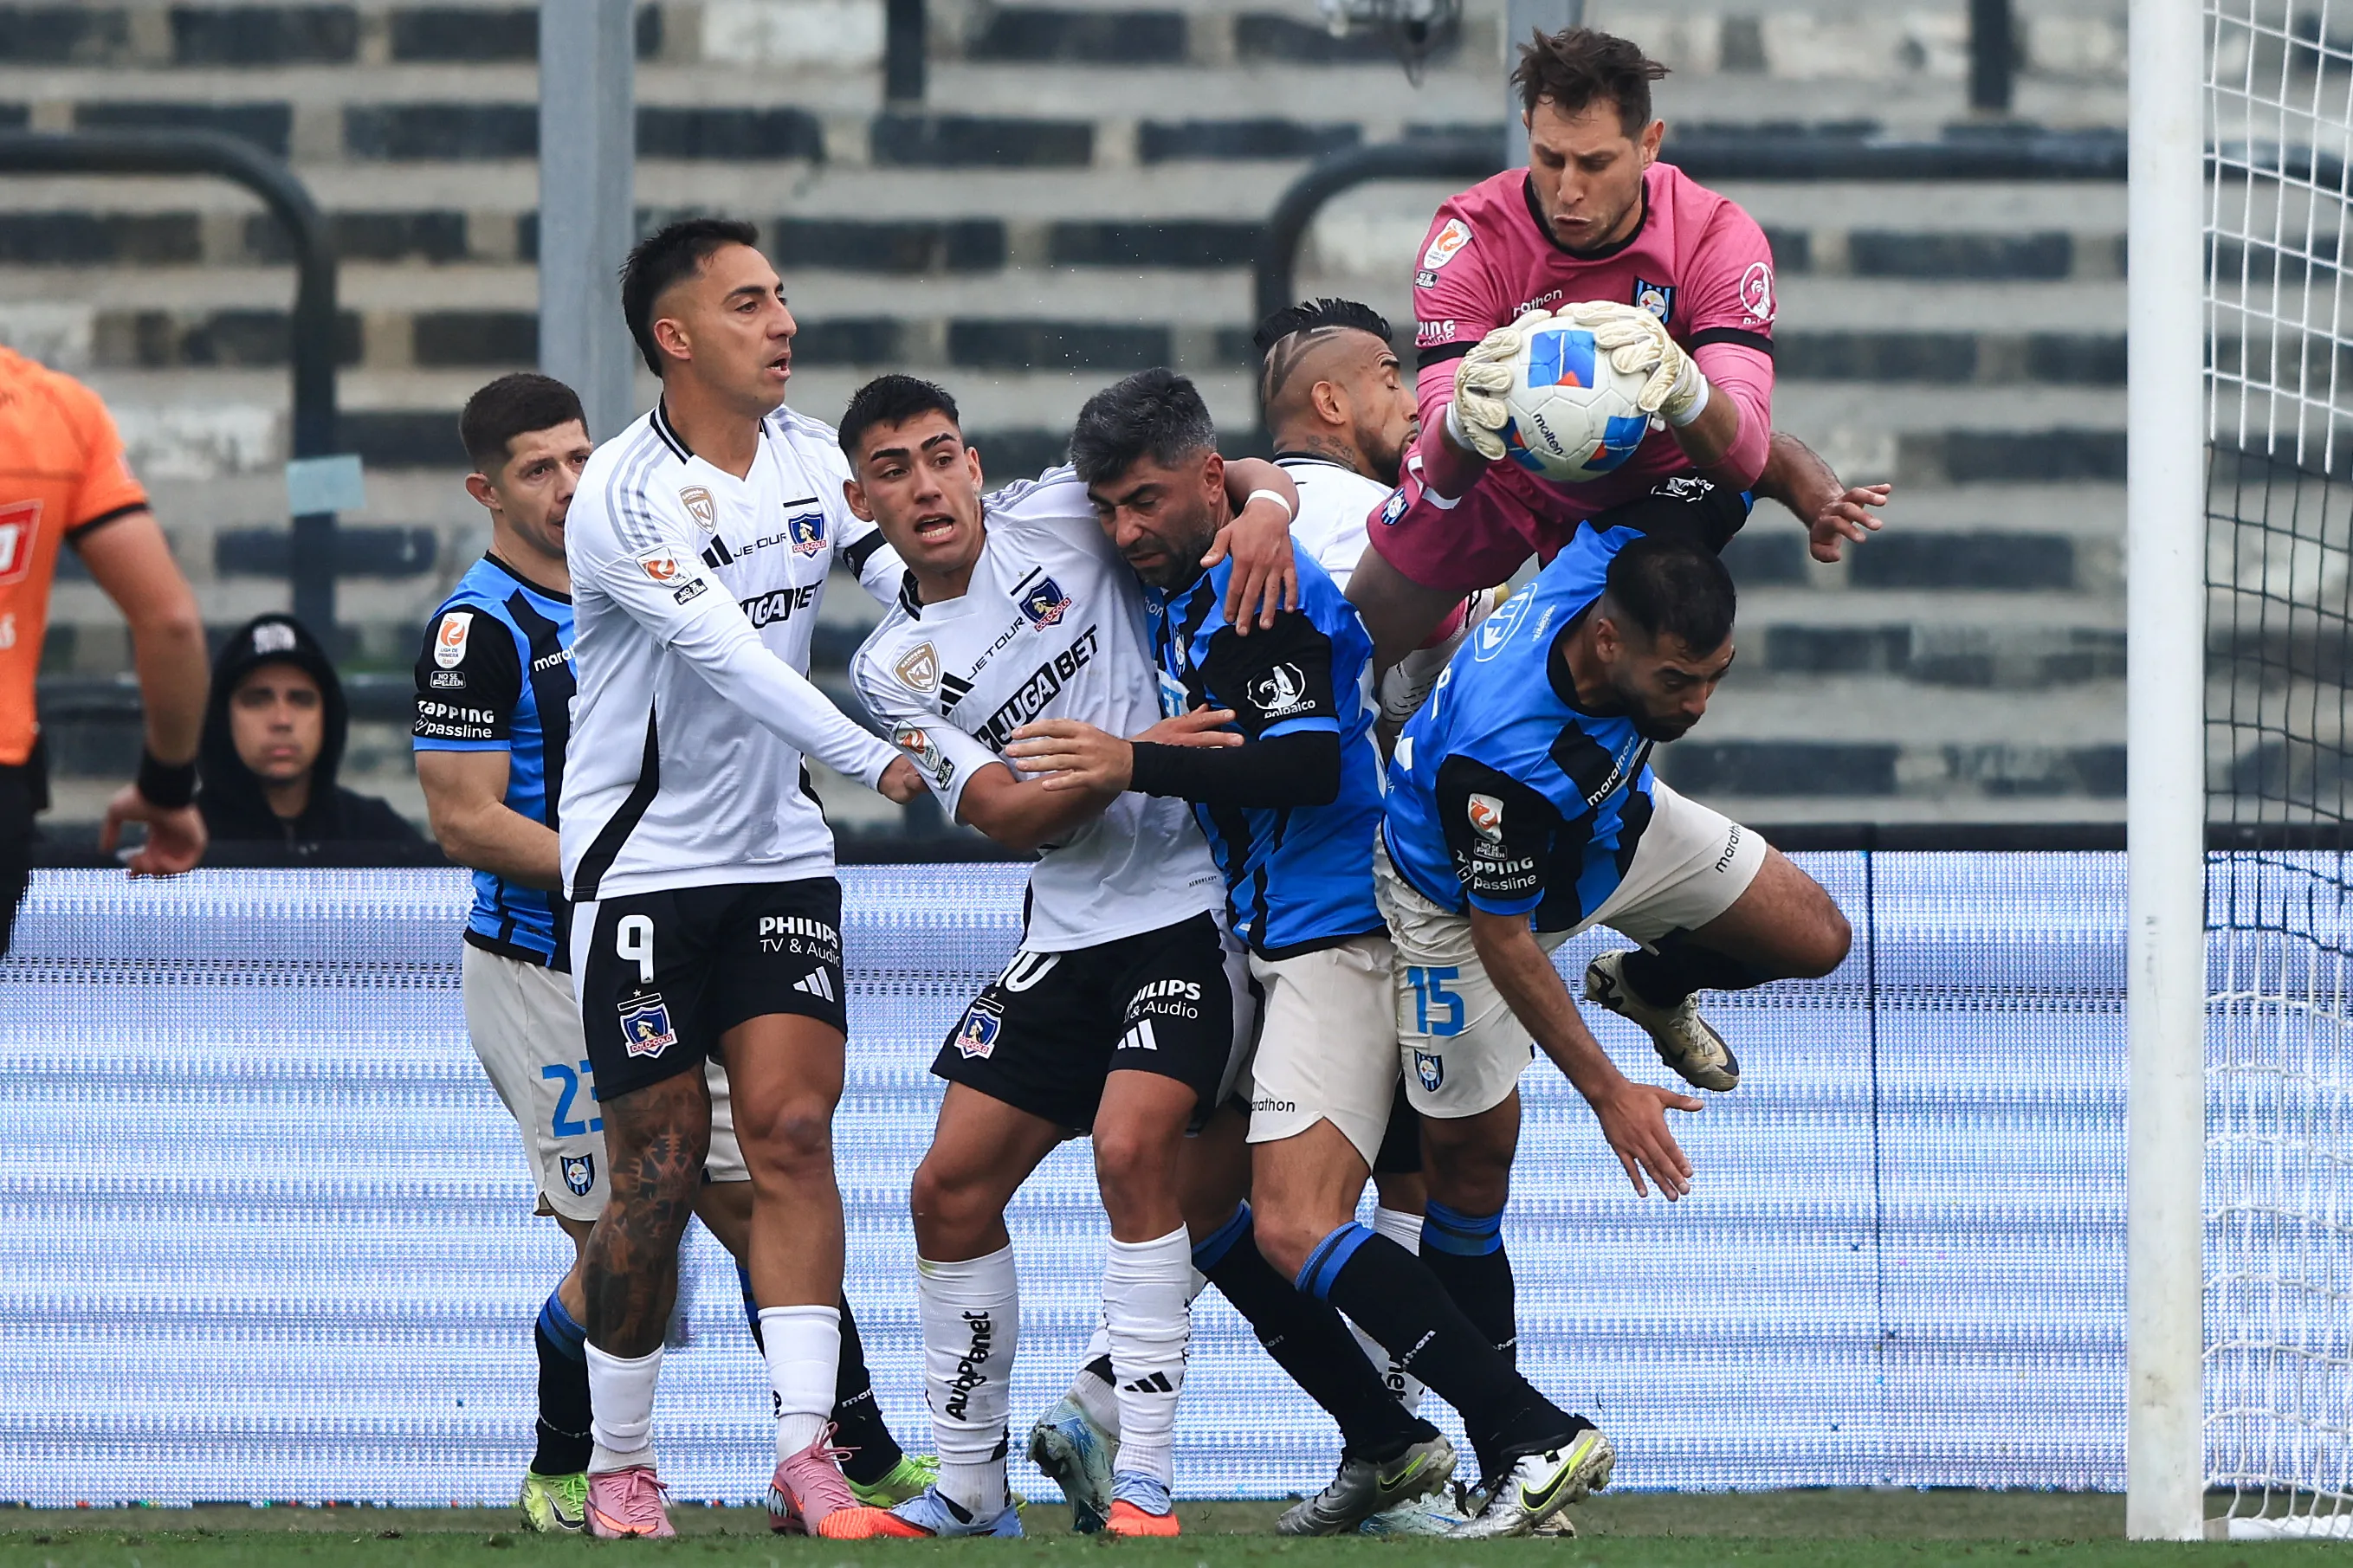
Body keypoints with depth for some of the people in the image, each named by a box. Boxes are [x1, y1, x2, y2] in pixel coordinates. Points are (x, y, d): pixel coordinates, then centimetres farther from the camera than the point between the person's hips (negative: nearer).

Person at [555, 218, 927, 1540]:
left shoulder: (811, 456, 6)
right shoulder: (624, 496, -15)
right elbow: (729, 654, -23)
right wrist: (876, 759, -27)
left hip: (779, 856, 5)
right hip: (644, 862, -5)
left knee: (793, 1130, -10)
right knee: (659, 1171, -3)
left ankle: (808, 1448, -16)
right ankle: (622, 1466, 12)